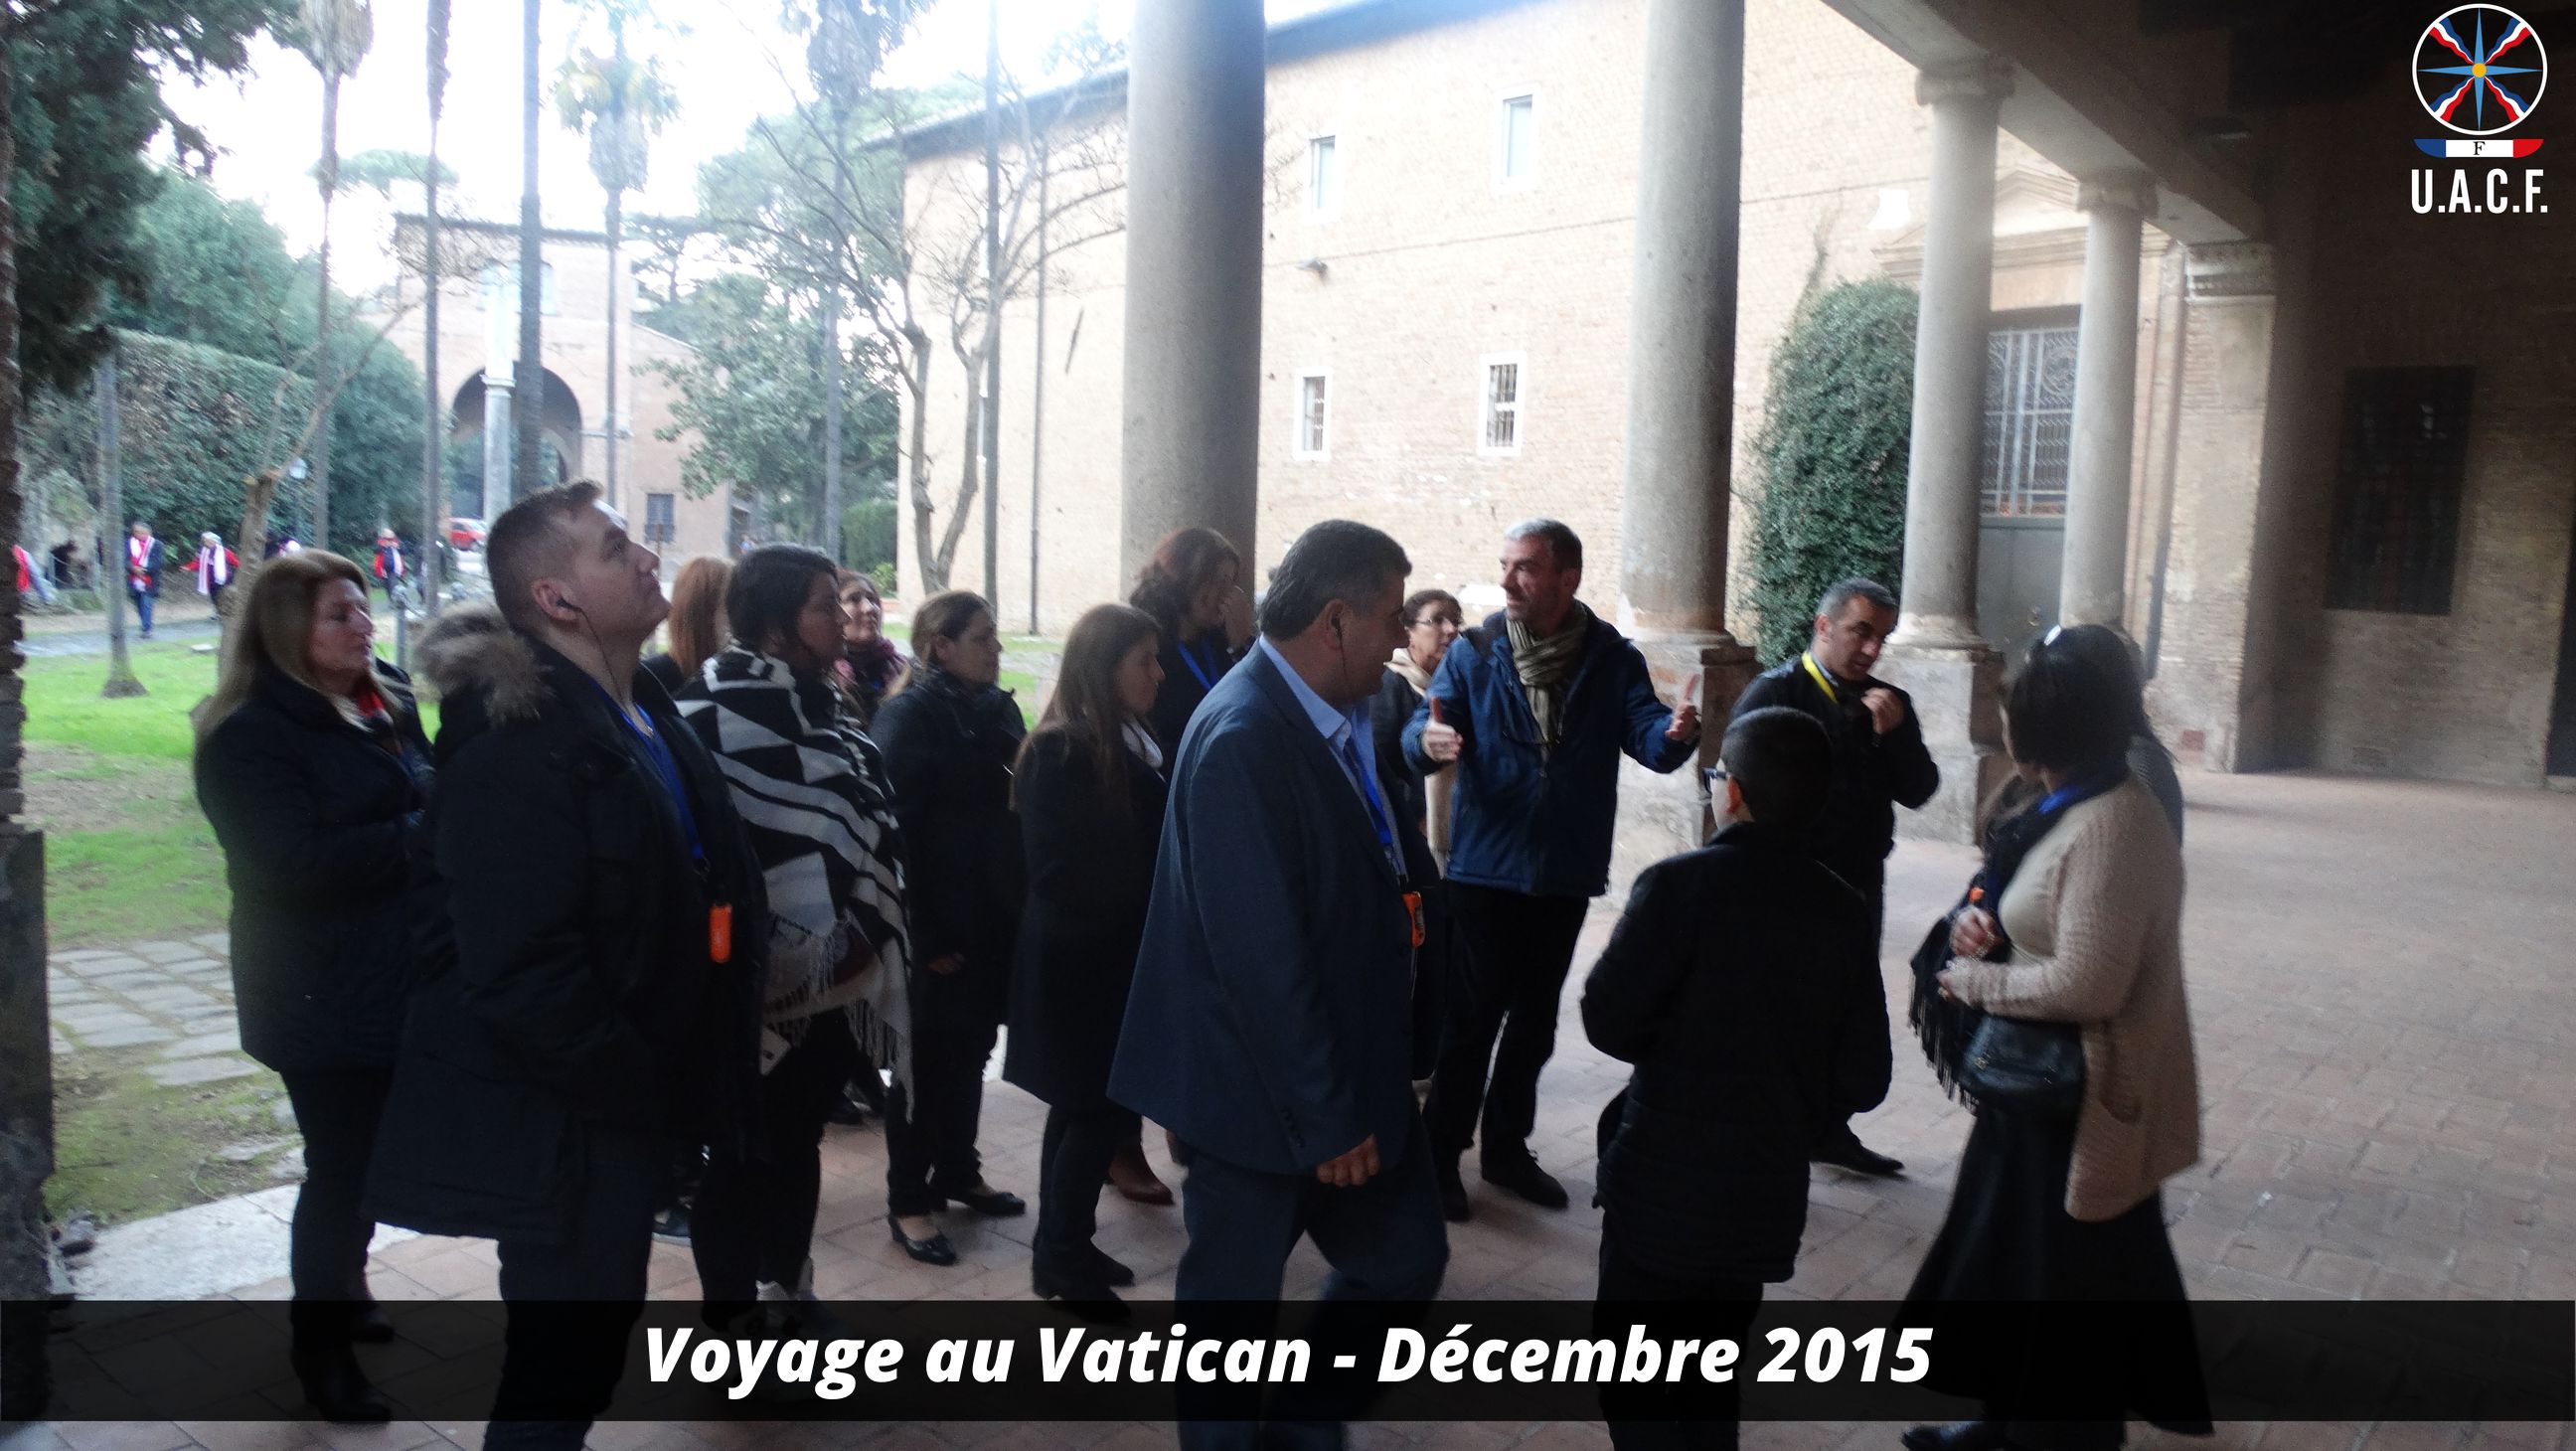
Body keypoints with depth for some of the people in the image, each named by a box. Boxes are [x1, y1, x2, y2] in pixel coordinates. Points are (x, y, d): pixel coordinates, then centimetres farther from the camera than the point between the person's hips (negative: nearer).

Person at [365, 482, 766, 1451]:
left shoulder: (644, 715, 9)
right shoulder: (516, 744, -22)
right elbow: (522, 972, -26)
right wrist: (641, 1089, -18)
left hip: (621, 1098, 9)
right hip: (562, 1116, -9)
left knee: (589, 1333, 22)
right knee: (564, 1355, 4)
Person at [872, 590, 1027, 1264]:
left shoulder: (999, 708, 9)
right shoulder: (909, 716, -12)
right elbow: (898, 830, -18)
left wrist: (1022, 901, 6)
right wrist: (926, 934, -20)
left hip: (995, 915, 7)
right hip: (938, 923, -7)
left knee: (970, 1049, 17)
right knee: (929, 1058, 2)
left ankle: (958, 1170, 32)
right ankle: (907, 1201, 15)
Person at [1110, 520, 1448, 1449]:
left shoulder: (1332, 718, 2)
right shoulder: (1244, 738, -25)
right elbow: (1257, 951, -25)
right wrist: (1326, 1117, -19)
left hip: (1348, 1071, 9)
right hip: (1266, 1094, -9)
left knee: (1406, 1257, 17)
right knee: (1233, 1293, 11)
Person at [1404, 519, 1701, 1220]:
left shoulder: (1612, 658, -2)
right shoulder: (1472, 654, -6)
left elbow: (1651, 741, -13)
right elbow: (1421, 733, -18)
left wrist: (1676, 731, -37)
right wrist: (1427, 740, -43)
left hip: (1567, 874, 3)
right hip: (1483, 870, -3)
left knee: (1535, 1020, 16)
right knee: (1470, 1019, 3)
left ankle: (1507, 1148, 32)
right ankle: (1442, 1155, 16)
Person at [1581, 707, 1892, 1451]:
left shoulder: (1680, 883, -17)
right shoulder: (1842, 909, -2)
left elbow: (1609, 1024, -15)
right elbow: (1862, 1079, 1)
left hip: (1665, 1185, -5)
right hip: (1768, 1193, 5)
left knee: (1637, 1386, 9)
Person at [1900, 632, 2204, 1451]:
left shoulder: (2108, 830, -28)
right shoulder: (2077, 805, 4)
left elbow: (2085, 985, -31)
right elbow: (2035, 920, 15)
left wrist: (1972, 980, -17)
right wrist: (1979, 922, -6)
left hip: (2084, 1092, -10)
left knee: (2065, 1275, 9)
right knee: (2013, 1250, 22)